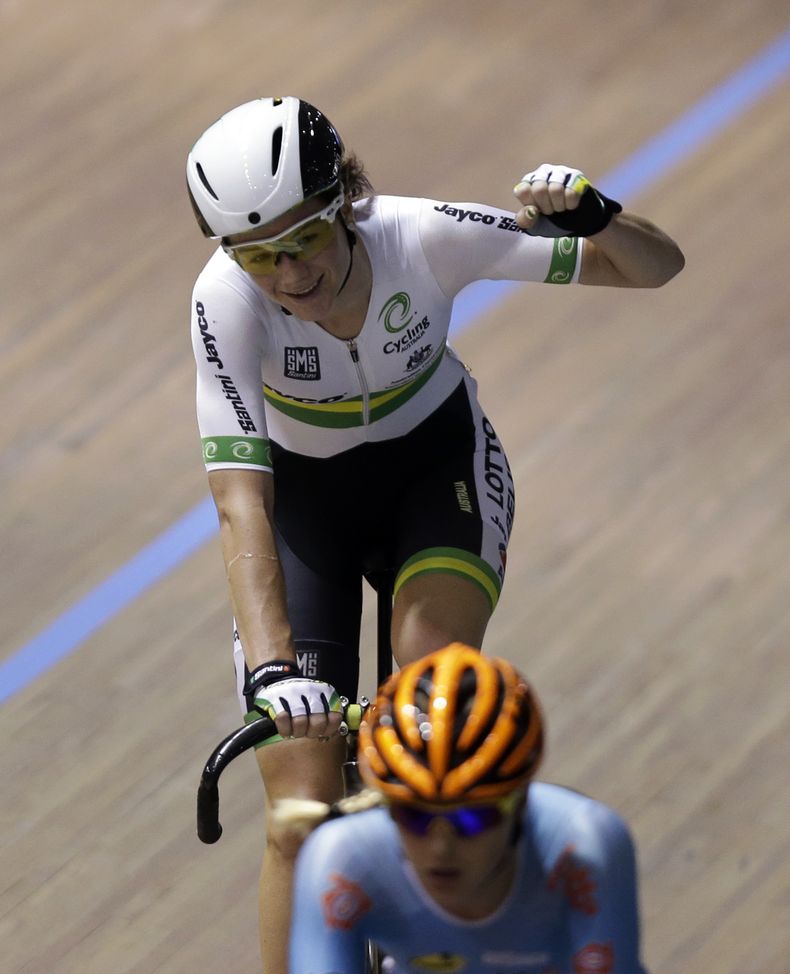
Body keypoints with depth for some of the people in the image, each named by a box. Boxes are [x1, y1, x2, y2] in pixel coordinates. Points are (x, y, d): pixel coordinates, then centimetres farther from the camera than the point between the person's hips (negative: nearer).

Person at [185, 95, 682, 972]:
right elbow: (240, 496, -38)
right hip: (305, 493, 0)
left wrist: (594, 216, -45)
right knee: (302, 818, -10)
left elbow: (655, 267, -23)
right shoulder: (225, 301, -32)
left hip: (435, 461, 0)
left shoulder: (423, 237, -29)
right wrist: (270, 664, -52)